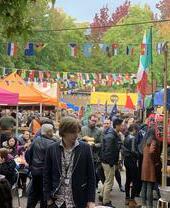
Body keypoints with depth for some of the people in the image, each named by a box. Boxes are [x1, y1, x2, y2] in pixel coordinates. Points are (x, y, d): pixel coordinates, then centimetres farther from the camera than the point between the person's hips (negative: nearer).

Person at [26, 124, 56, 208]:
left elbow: (28, 154, 6)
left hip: (35, 170, 6)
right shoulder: (51, 143, -18)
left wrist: (31, 164, 16)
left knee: (34, 192, 18)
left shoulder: (36, 140, 2)